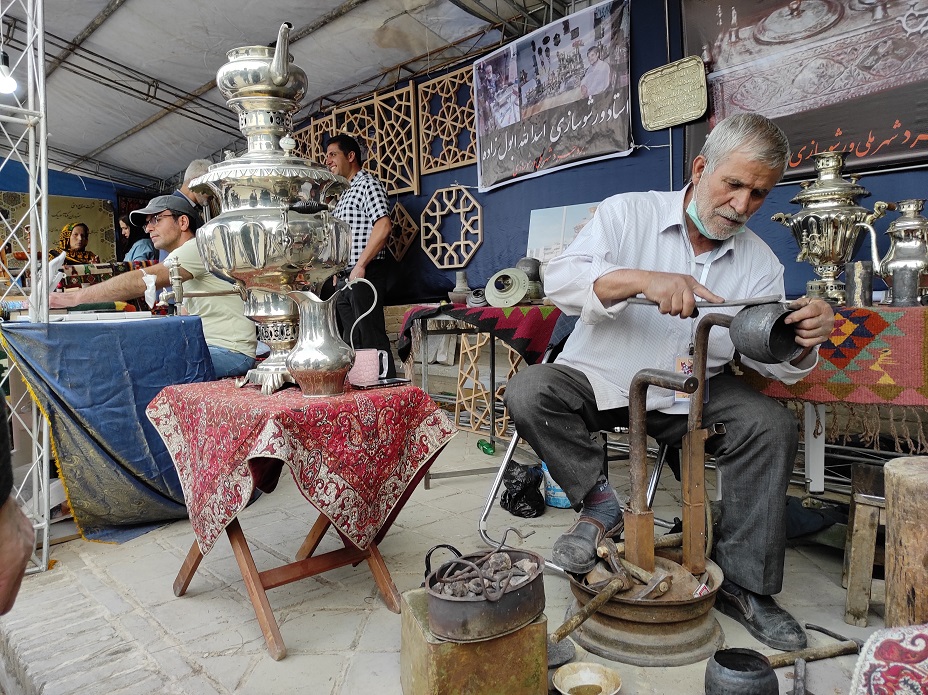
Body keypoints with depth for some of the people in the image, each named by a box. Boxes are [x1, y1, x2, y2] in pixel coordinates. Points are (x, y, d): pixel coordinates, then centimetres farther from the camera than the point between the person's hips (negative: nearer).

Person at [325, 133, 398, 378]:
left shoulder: (368, 183, -5)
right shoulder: (345, 193, 23)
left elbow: (383, 226, -19)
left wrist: (360, 266, -21)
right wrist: (338, 273, 15)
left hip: (366, 275, -10)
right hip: (346, 277, 10)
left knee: (372, 339, -10)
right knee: (351, 341, 11)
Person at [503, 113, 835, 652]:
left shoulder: (761, 262, 5)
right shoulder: (628, 213, -6)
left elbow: (774, 361, 1)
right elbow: (559, 281, -21)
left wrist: (803, 342, -23)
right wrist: (641, 279, -36)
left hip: (690, 396, 3)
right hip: (600, 380, -2)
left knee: (774, 426, -18)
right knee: (528, 391, -28)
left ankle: (742, 583, -3)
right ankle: (599, 504, -7)